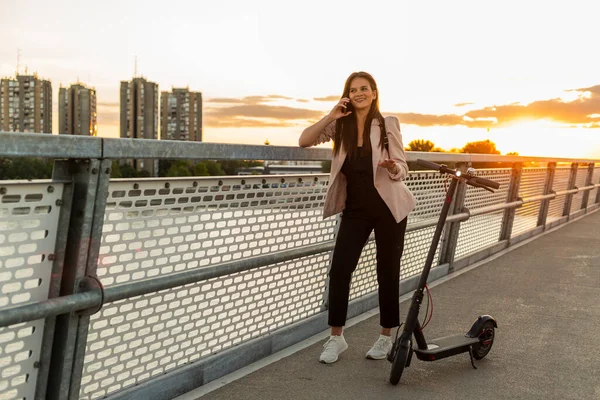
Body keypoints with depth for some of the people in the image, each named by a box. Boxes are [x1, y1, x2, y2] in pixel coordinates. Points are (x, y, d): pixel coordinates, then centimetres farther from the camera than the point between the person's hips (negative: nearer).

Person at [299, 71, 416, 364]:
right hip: (355, 209, 2)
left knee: (387, 271, 5)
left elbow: (402, 170, -7)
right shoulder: (341, 126, 0)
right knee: (339, 269, -4)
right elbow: (304, 141, -7)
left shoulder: (387, 124, -7)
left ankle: (385, 337, 22)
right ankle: (336, 338, 10)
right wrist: (330, 117, -18)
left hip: (388, 208, -2)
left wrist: (392, 167, -30)